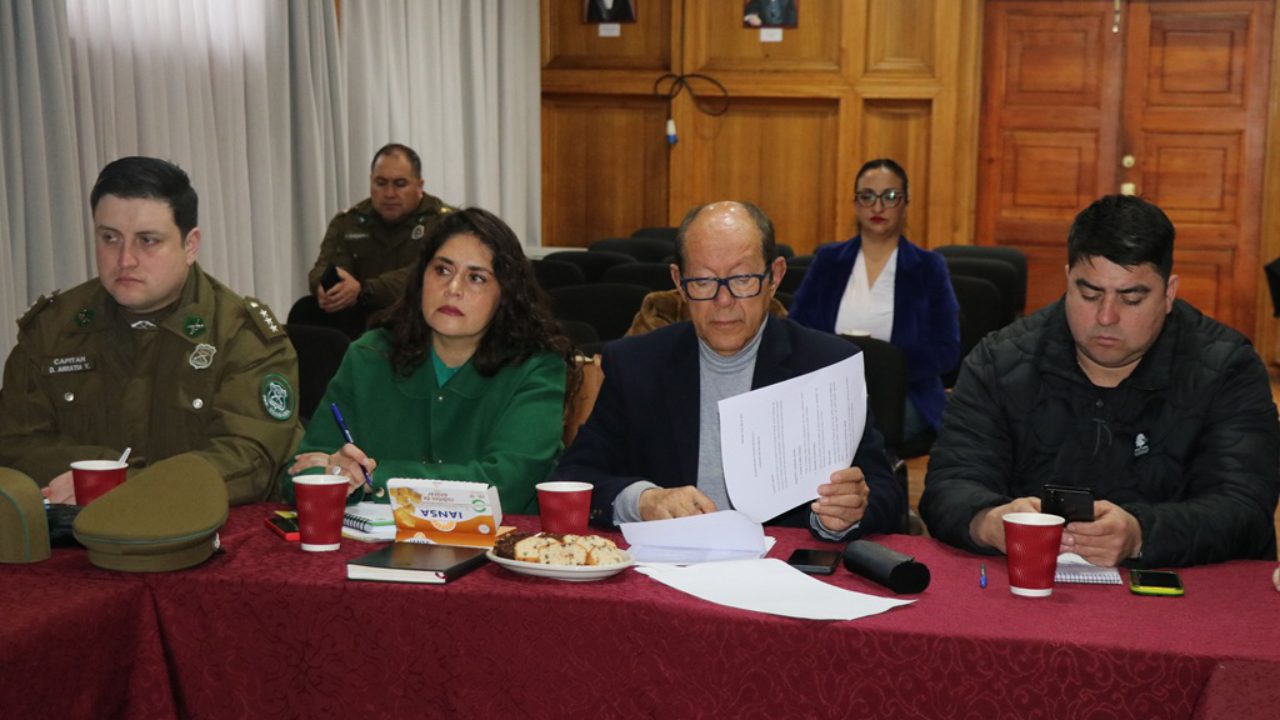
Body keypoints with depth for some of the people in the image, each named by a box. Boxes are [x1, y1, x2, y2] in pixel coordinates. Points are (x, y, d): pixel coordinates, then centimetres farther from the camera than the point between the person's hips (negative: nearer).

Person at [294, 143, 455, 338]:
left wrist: (363, 291, -35)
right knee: (305, 311, -21)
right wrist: (328, 288, -31)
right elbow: (325, 268, -4)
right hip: (358, 321, 3)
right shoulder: (347, 222, 12)